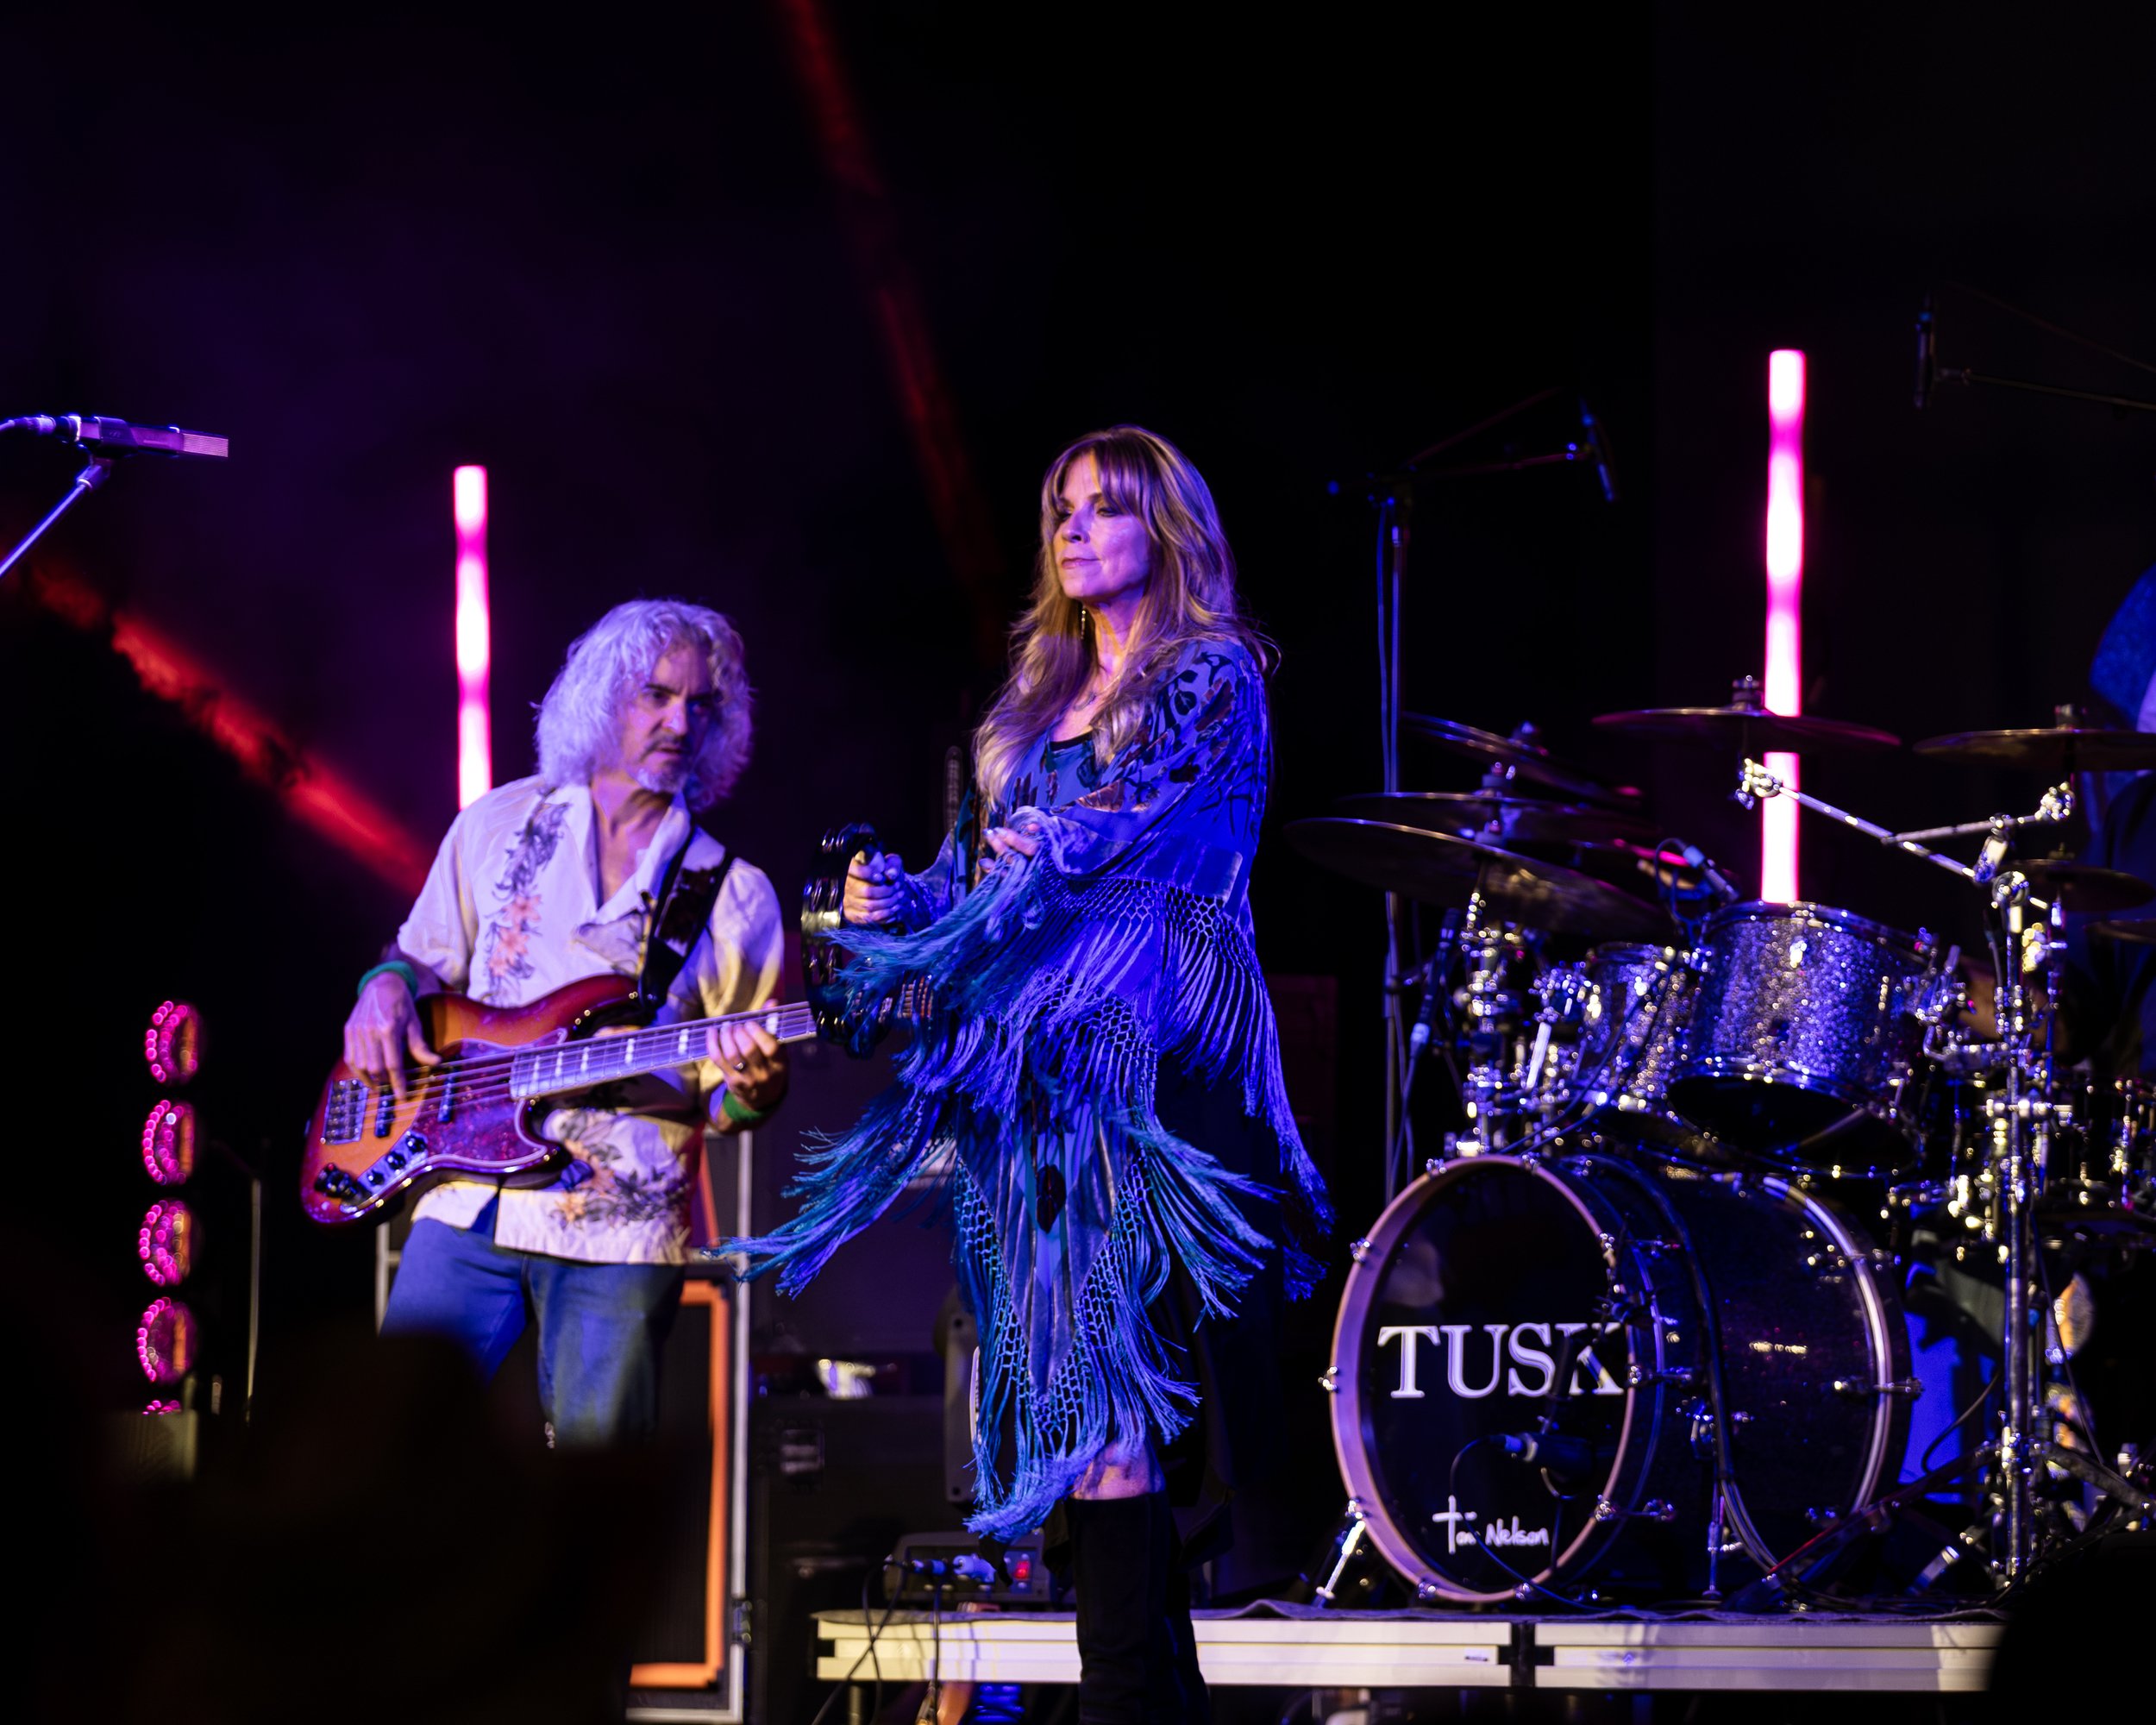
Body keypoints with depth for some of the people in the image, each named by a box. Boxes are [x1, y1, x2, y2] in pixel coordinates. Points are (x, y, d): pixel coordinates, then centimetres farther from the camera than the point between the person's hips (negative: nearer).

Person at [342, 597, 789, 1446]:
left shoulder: (732, 893, 6)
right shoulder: (499, 825, 12)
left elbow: (726, 1101, 7)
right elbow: (422, 956, 22)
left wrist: (750, 1088, -16)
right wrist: (387, 987, 0)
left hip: (623, 1227, -1)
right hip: (469, 1200, 1)